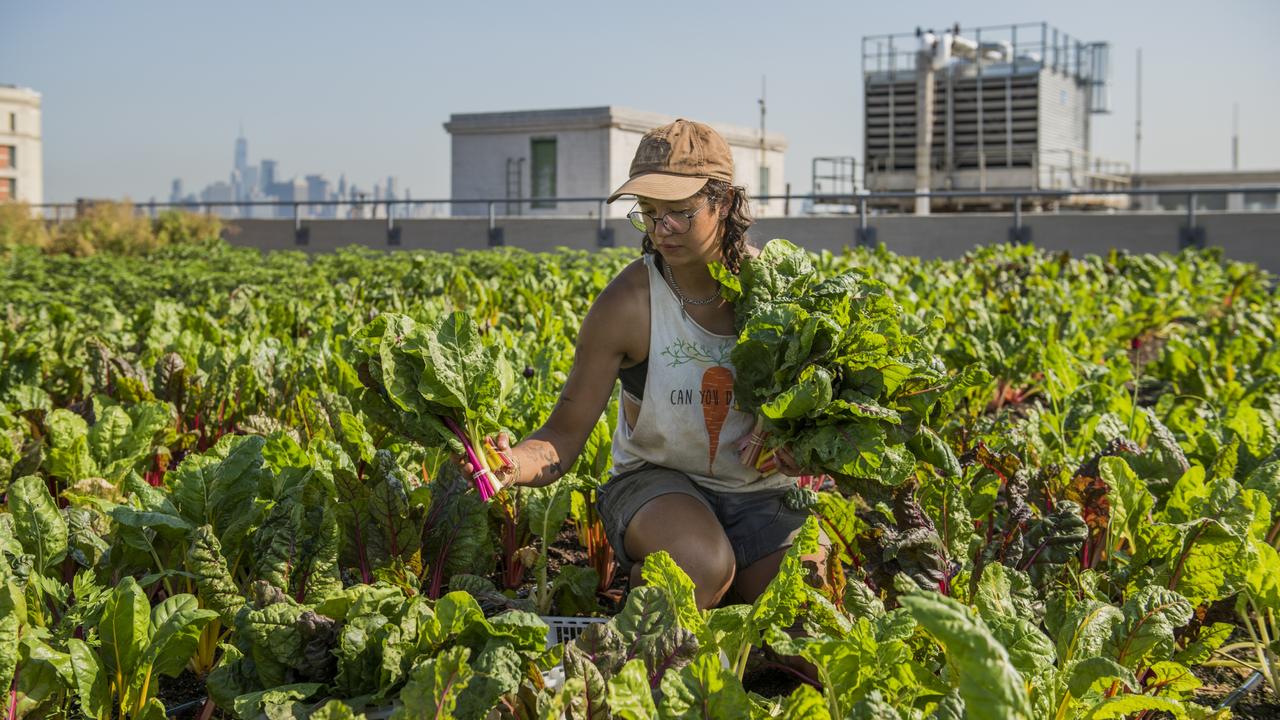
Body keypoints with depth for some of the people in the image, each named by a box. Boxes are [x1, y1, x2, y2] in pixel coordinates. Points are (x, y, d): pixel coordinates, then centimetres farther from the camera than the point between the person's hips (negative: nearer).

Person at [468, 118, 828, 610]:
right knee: (702, 565, -35)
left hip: (765, 491, 3)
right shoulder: (627, 303, -18)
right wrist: (516, 465, -38)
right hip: (659, 480, -2)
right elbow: (567, 431, -16)